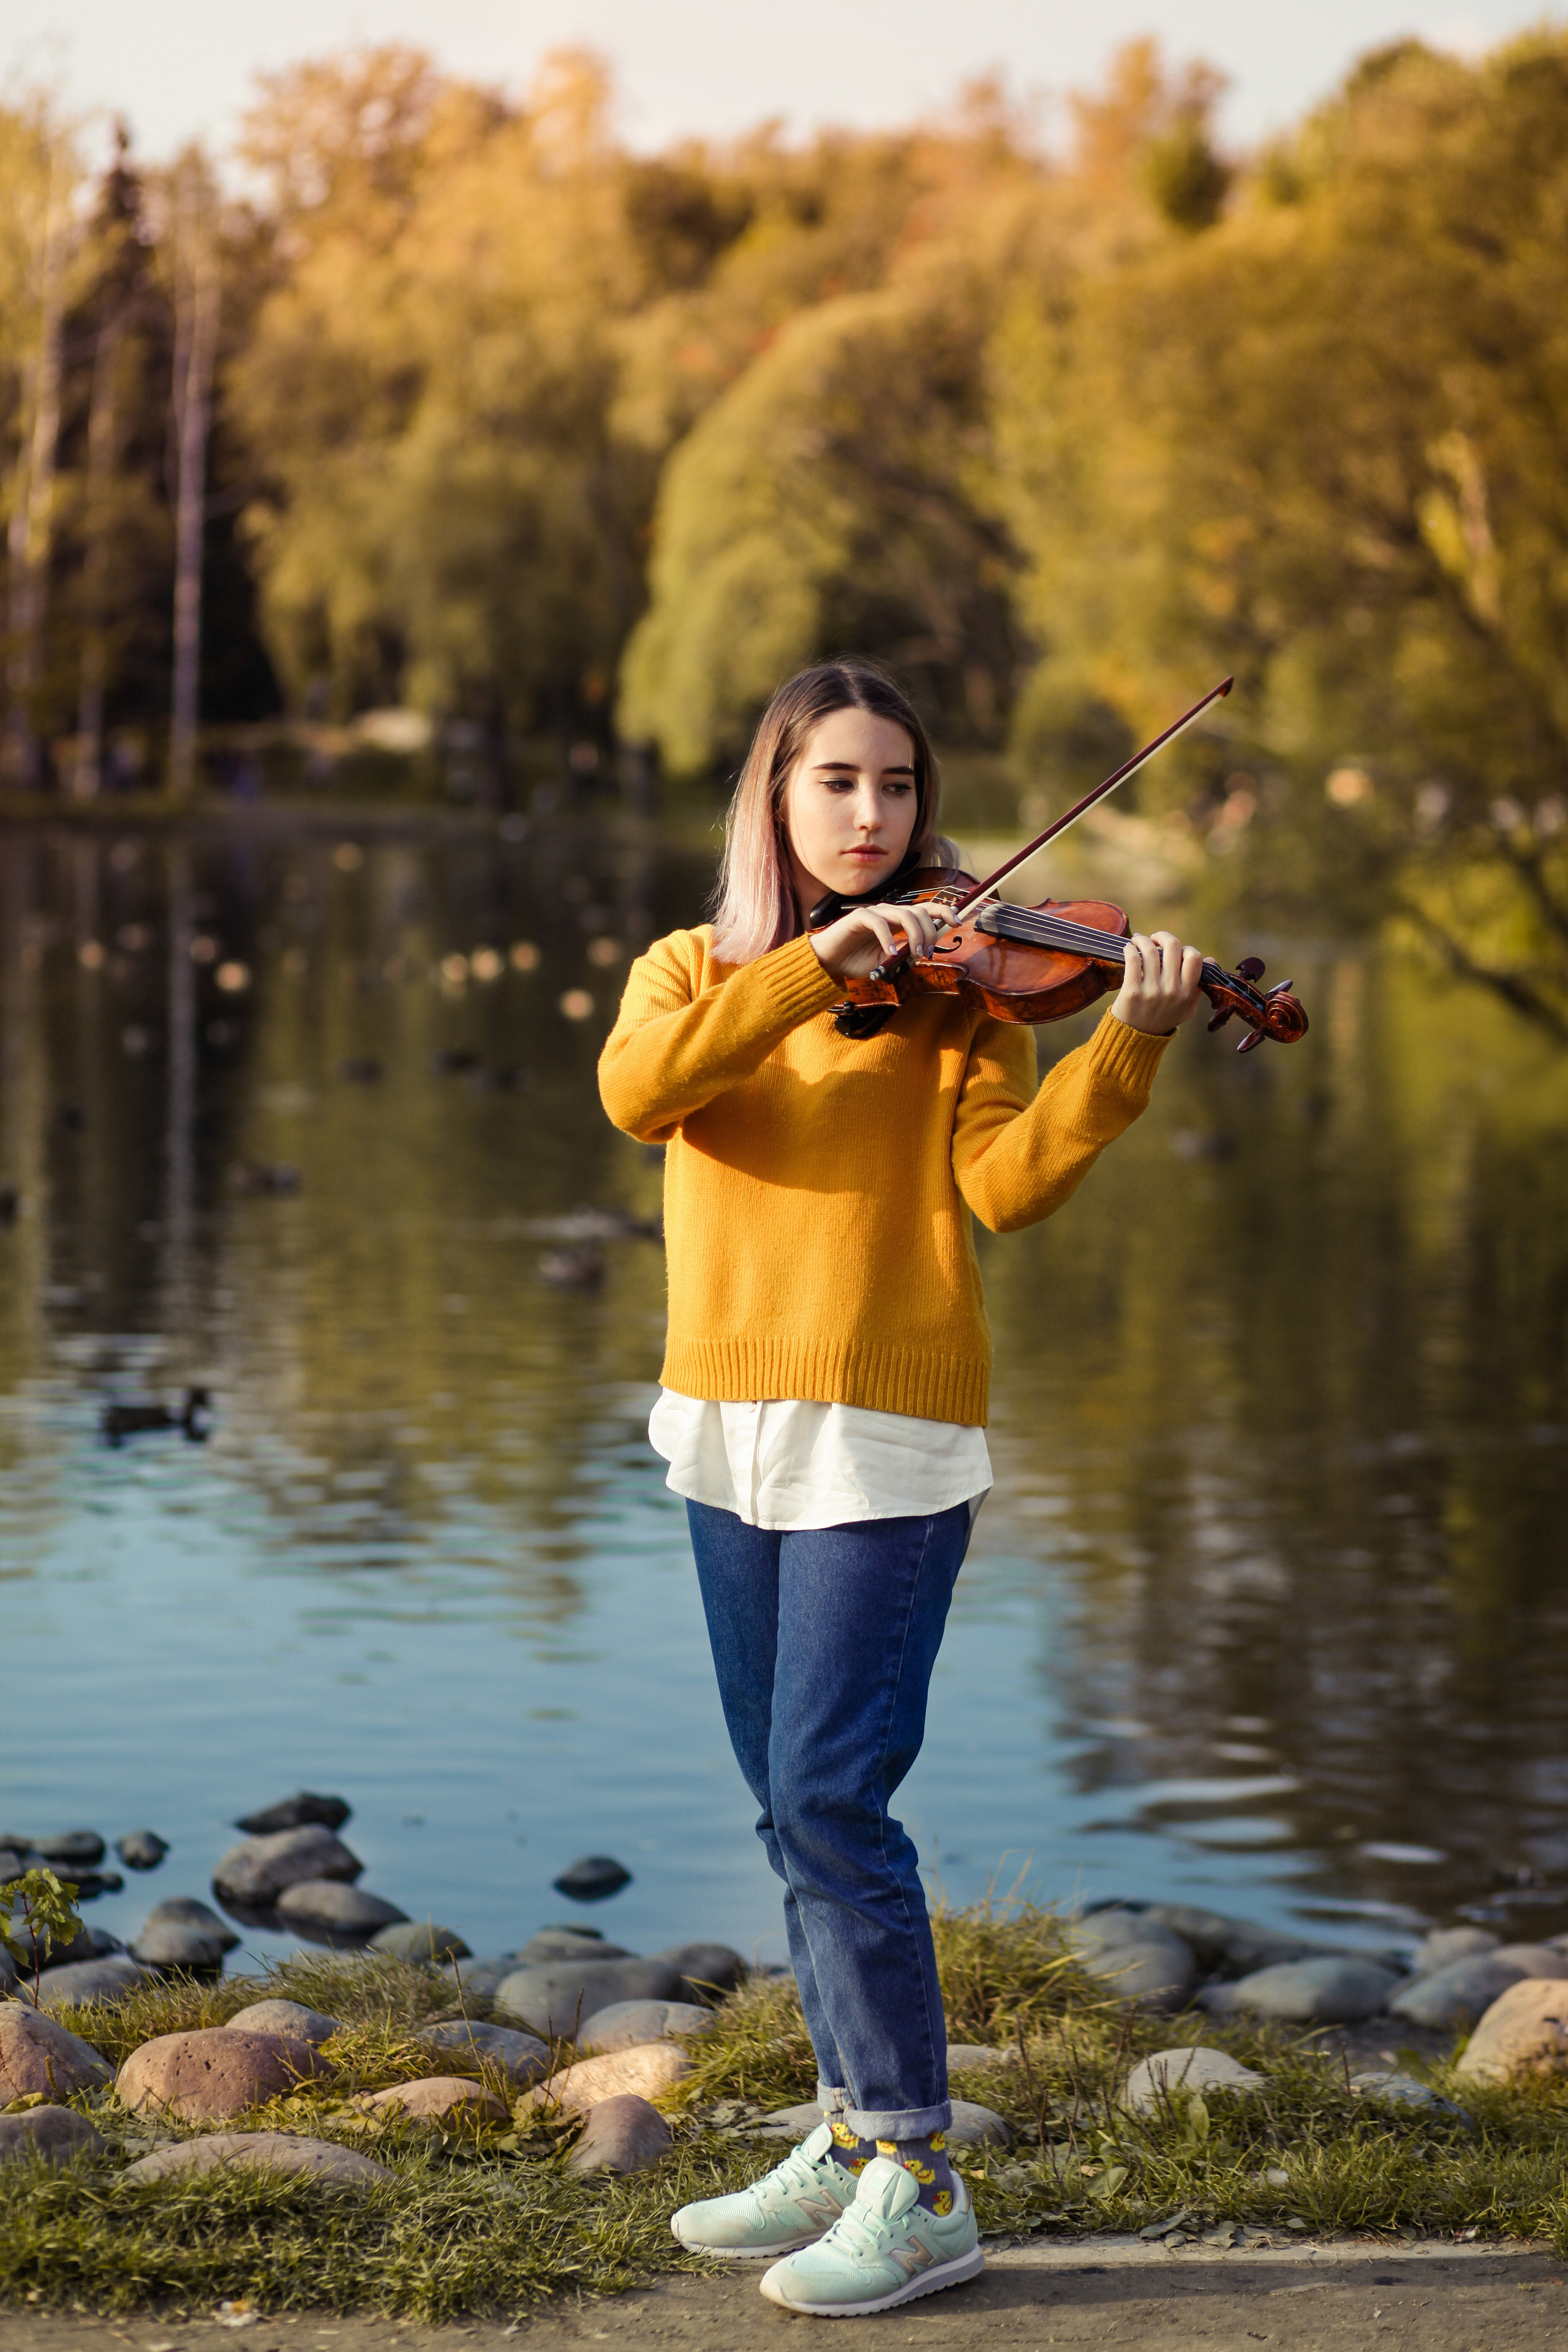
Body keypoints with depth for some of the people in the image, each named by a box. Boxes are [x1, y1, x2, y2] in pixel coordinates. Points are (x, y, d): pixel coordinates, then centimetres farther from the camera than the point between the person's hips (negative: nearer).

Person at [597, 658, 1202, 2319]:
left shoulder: (956, 985, 1)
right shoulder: (693, 969, 10)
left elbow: (1007, 1182, -15)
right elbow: (636, 1088, -13)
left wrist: (1126, 1046, -28)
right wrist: (814, 963, -22)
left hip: (886, 1434, -5)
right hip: (732, 1431, 5)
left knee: (829, 1796, -11)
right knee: (790, 1808, 11)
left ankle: (921, 2188, -2)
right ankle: (852, 2137, 24)